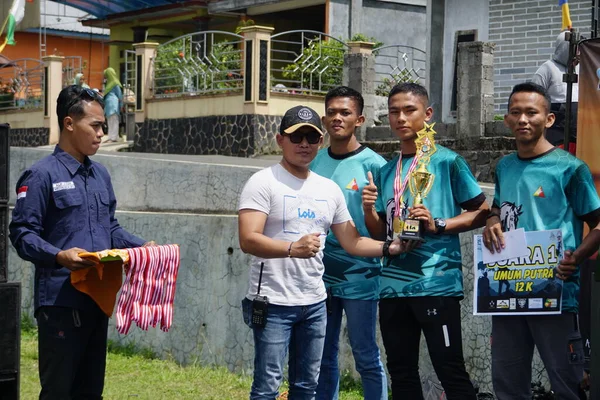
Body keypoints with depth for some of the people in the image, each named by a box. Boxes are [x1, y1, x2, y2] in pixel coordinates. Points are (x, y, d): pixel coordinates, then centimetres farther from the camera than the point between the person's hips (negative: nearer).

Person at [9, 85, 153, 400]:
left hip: (98, 298, 7)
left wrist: (141, 246, 5)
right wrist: (58, 256, -29)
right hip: (60, 301, -7)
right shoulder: (42, 175, -9)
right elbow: (23, 233, -14)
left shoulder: (100, 175, 14)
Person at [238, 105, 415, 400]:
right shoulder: (263, 182, -8)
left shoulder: (329, 189, 12)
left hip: (315, 303, 6)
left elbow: (352, 242, 15)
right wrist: (292, 248, -35)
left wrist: (392, 247, -2)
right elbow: (248, 240, -19)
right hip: (273, 302, -6)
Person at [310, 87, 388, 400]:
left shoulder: (372, 164, -6)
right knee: (323, 358, 12)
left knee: (366, 357, 3)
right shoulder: (313, 163, 6)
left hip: (358, 277, -4)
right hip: (319, 276, 4)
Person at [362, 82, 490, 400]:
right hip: (393, 286, 6)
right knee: (401, 373, 12)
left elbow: (482, 212, -3)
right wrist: (368, 210, -3)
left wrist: (439, 225, -15)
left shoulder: (447, 161, -2)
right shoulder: (386, 172, 14)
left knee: (451, 372, -4)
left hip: (436, 282, -6)